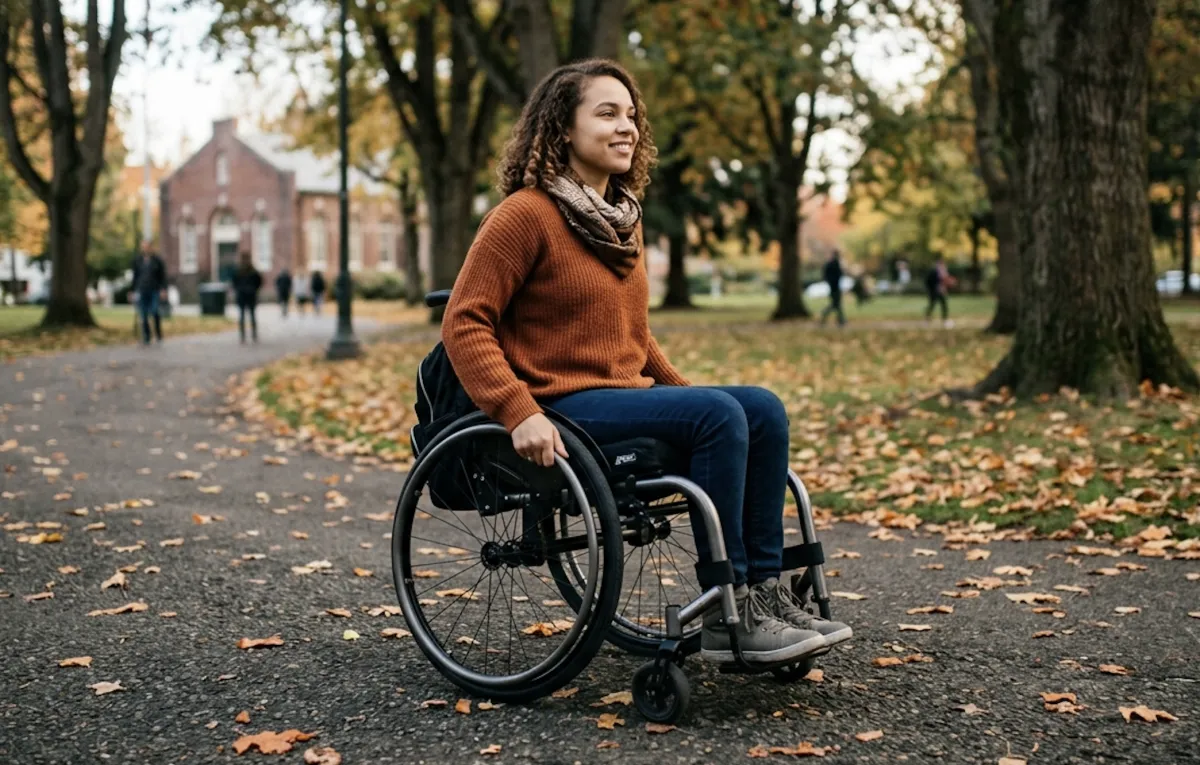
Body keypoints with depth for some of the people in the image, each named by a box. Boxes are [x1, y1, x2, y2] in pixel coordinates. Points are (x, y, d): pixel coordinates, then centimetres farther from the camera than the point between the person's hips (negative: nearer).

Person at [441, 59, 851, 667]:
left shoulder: (621, 219, 18)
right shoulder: (525, 215, -8)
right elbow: (464, 324, -13)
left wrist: (683, 391, 15)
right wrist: (519, 413, -24)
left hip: (627, 394, 8)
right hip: (563, 408, -8)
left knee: (763, 409, -12)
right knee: (719, 416, -26)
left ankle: (763, 591, -10)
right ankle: (725, 617, -21)